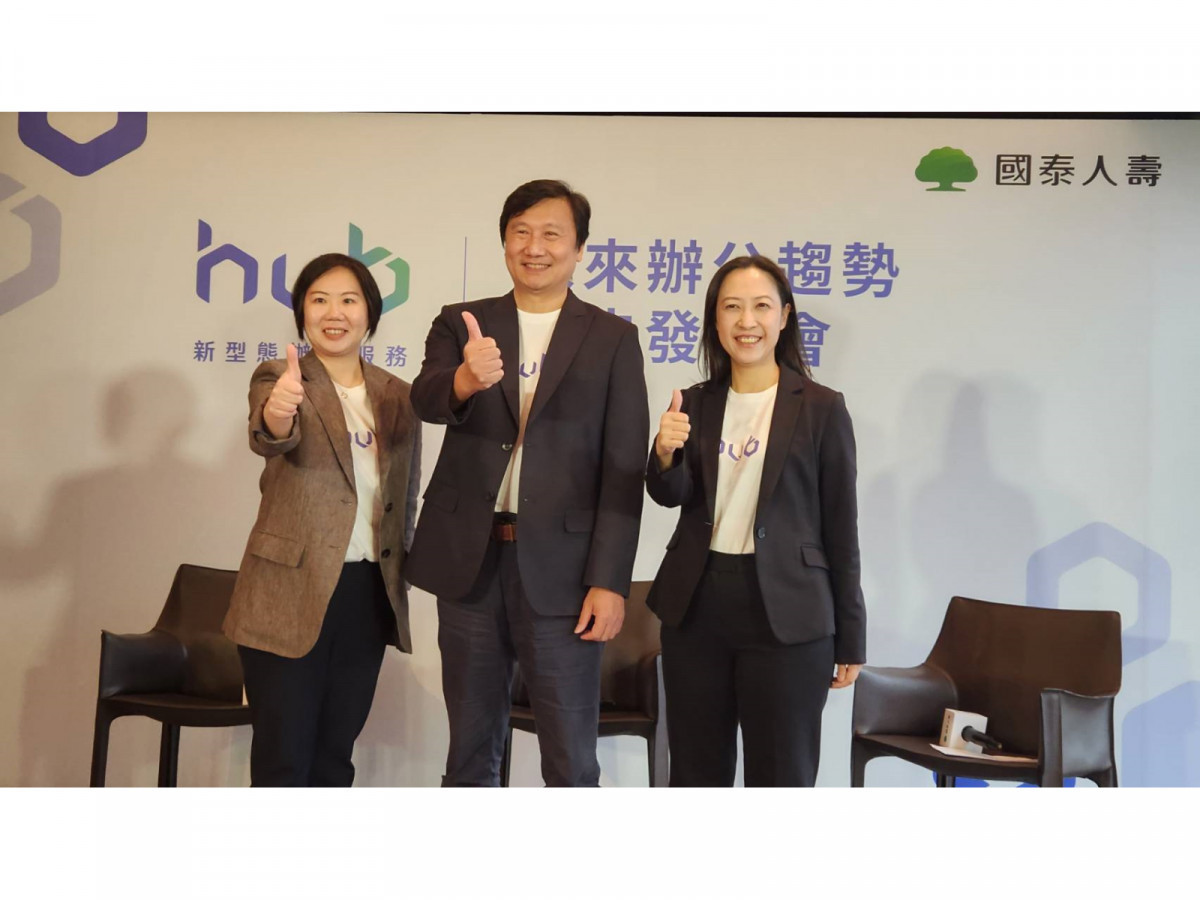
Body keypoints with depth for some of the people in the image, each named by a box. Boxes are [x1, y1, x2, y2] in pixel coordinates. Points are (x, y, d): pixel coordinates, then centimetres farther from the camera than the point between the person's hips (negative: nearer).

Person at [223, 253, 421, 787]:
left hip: (370, 596, 4)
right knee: (282, 760, 0)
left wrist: (399, 576, 10)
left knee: (334, 757, 13)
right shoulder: (278, 378, -5)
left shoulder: (398, 396, 9)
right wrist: (276, 413, -50)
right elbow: (271, 438, -27)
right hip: (290, 593, -4)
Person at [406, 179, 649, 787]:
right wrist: (465, 380, -36)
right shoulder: (460, 324, 7)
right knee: (470, 751, 14)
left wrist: (610, 581, -10)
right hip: (469, 560, 2)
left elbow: (623, 471, -2)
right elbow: (425, 399, -13)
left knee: (571, 764, 1)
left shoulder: (612, 339, 2)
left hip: (560, 568, -2)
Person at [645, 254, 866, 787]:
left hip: (786, 614, -3)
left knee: (782, 776, 6)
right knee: (695, 772, 14)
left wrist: (850, 637, -2)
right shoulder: (695, 404, 7)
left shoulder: (821, 408, -4)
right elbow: (671, 496, -4)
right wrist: (665, 455, -26)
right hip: (695, 607, 4)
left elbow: (840, 527, -3)